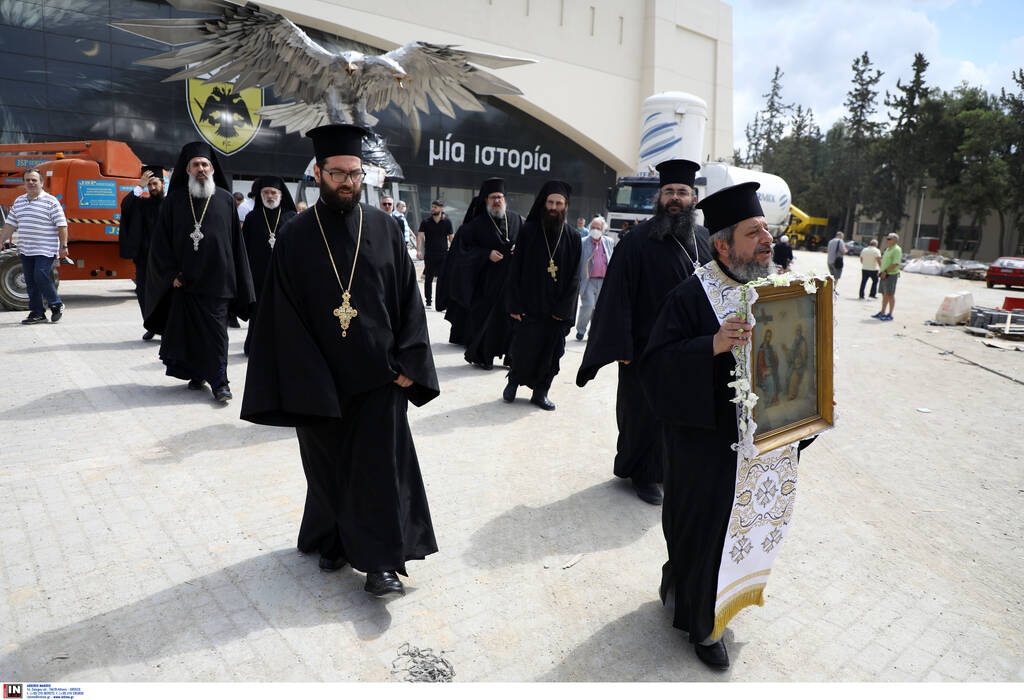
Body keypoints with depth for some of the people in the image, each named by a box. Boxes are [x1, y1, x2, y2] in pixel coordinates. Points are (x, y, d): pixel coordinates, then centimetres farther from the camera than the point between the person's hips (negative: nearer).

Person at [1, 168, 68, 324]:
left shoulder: (50, 201, -5)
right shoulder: (18, 201, 15)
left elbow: (62, 225, -9)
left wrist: (63, 246, -15)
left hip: (45, 250, -7)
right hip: (25, 250, 7)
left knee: (41, 277, -15)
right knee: (30, 282, 7)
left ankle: (56, 305, 6)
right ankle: (37, 313, 14)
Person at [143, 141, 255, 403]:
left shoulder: (225, 200, 4)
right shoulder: (174, 200, 6)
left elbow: (236, 242, 4)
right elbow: (161, 241, 6)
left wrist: (237, 281, 1)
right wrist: (172, 273, -3)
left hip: (216, 280, -2)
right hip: (183, 280, 2)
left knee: (216, 332, -2)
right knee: (188, 330, 7)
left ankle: (219, 381, 3)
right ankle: (196, 374, 22)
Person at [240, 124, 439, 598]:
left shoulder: (384, 228, 2)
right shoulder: (296, 235, -1)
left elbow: (408, 296, 1)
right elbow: (283, 313, -4)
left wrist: (407, 361, -7)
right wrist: (305, 379, -10)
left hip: (378, 375, 0)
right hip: (319, 379, 0)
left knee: (380, 465, 3)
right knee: (328, 466, 14)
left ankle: (381, 561, 14)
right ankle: (334, 540, 36)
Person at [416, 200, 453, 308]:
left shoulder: (447, 221, 3)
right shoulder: (425, 222, 2)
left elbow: (451, 238, 8)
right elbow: (420, 236, -5)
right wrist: (418, 250, -17)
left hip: (443, 254, 0)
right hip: (429, 255, 1)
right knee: (428, 279, 6)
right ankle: (428, 301, 16)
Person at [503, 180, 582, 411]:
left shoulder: (572, 237, 3)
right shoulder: (528, 231, -1)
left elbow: (574, 277, 2)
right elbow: (515, 270, -2)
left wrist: (563, 308, -6)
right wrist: (514, 305, -8)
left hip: (557, 311, 2)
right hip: (528, 306, -2)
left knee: (551, 352, 6)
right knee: (522, 349, 0)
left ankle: (540, 392, 22)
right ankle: (513, 381, 26)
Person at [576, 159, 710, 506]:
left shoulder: (706, 240, 6)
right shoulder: (638, 240, -10)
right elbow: (618, 295, -13)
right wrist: (620, 347, -18)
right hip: (647, 348, -5)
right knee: (645, 413, 7)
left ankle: (673, 466, 37)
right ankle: (643, 474, 27)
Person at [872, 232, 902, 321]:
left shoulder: (897, 250, -12)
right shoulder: (888, 249, 17)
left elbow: (895, 264, -21)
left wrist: (885, 271, -21)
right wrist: (881, 270, 11)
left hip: (891, 275, -9)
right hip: (884, 275, 9)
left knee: (890, 295, -5)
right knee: (884, 294, 13)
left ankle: (890, 315, 0)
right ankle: (882, 313, 21)